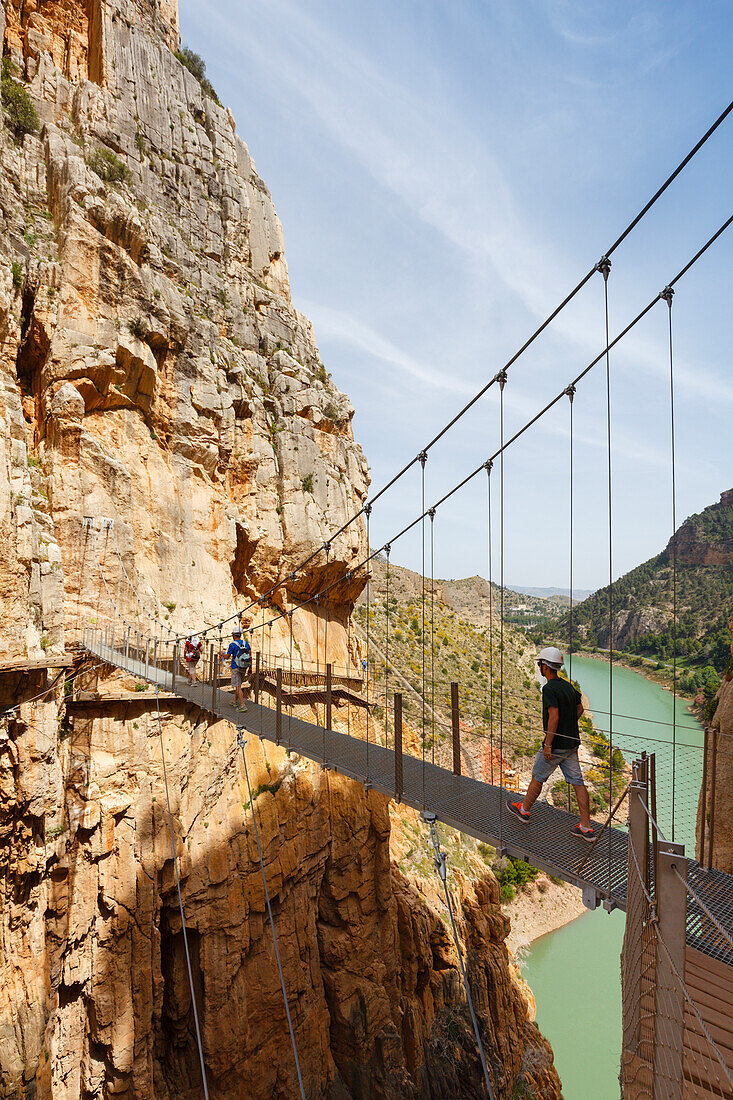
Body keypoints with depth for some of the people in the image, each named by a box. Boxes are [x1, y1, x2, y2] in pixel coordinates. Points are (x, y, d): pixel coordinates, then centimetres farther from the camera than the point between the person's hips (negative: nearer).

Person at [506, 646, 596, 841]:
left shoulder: (549, 689, -19)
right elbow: (579, 709, 18)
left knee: (537, 777, 11)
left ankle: (524, 810, 29)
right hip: (572, 742, 7)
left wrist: (548, 744, -21)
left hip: (556, 745, -7)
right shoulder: (568, 685, 7)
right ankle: (586, 827, 8)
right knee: (577, 782, 7)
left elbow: (554, 717, -26)